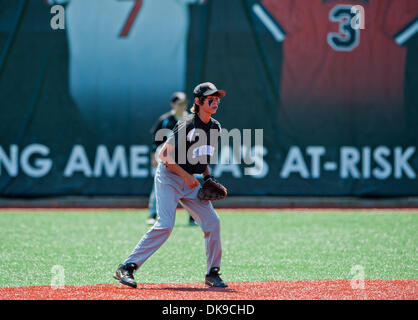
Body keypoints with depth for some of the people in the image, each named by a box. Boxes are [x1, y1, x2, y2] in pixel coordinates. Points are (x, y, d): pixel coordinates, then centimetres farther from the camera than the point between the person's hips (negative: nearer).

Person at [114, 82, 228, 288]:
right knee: (165, 225, -20)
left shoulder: (215, 127, 6)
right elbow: (164, 155, -17)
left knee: (212, 221, -4)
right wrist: (185, 175, -20)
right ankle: (127, 268, -16)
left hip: (190, 181, 7)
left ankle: (212, 274, 9)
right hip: (169, 177, -7)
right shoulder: (187, 126, -18)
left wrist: (207, 177, 7)